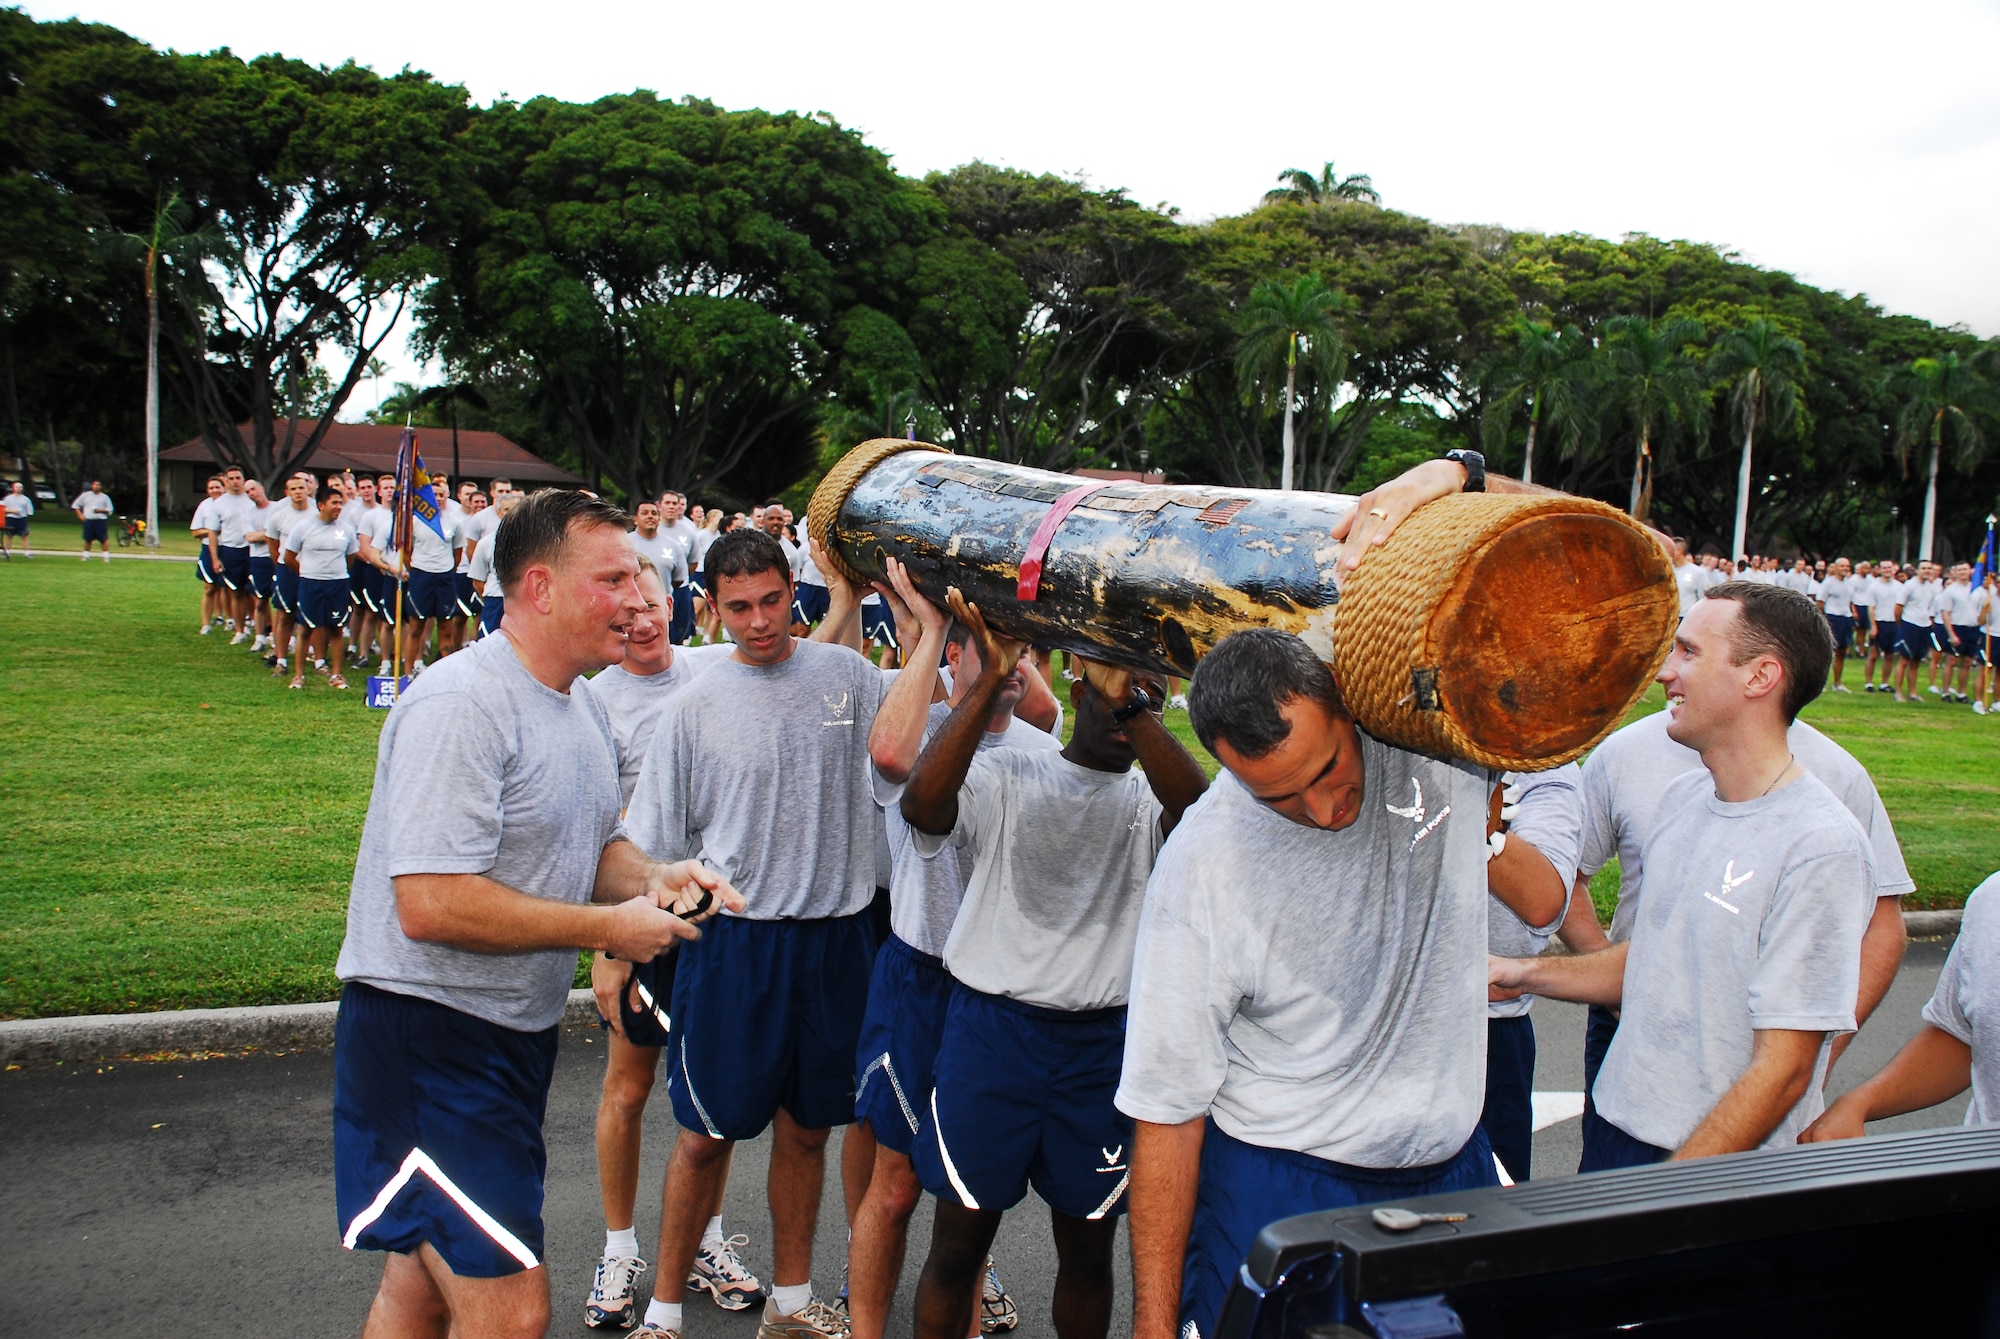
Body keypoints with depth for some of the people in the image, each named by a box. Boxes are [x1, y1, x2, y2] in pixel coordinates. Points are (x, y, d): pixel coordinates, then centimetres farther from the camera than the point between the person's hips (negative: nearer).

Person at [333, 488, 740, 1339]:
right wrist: (609, 928, -20)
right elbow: (430, 905, -28)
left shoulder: (583, 710, 11)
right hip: (426, 1036, -9)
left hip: (515, 1036, 9)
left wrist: (653, 879, -2)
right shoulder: (461, 706, -21)